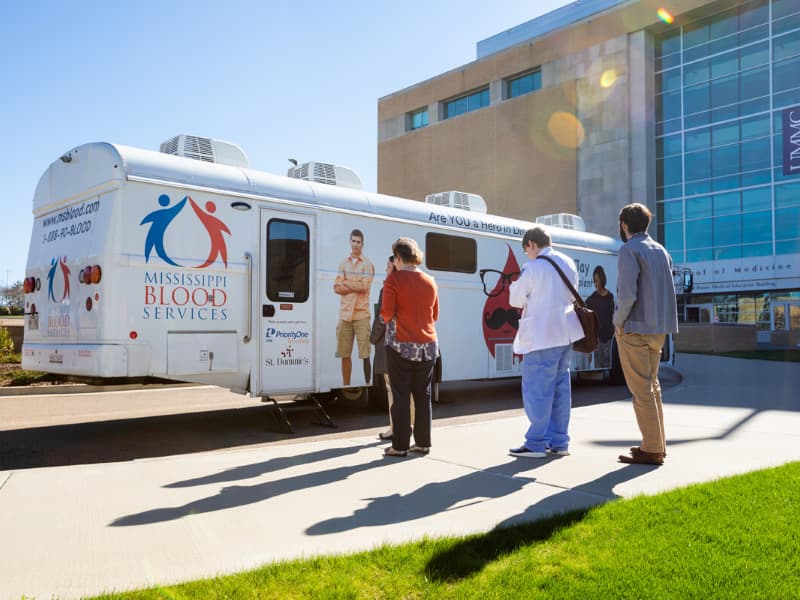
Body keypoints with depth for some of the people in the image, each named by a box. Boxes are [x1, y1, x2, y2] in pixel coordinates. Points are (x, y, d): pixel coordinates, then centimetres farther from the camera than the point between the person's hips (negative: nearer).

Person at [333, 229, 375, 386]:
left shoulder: (367, 264, 1)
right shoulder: (343, 263, 12)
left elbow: (364, 286, -11)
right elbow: (337, 288, 3)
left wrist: (345, 283, -1)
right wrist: (356, 287, -8)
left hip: (361, 314, -4)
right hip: (344, 314, 4)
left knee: (365, 354, -4)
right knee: (345, 354, 7)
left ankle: (368, 385, 3)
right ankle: (345, 385, 16)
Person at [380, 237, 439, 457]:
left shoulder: (394, 279, -8)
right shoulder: (430, 282, 8)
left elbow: (387, 313, -11)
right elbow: (434, 315, 13)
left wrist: (387, 319, 10)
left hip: (401, 345, -4)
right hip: (428, 346, 5)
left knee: (401, 396, 1)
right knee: (423, 395, 11)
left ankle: (400, 445, 4)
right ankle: (423, 443, 16)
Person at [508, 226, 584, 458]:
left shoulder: (533, 267, -12)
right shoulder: (568, 263, 10)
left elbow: (516, 300, -4)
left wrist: (516, 284, 15)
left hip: (542, 336, -8)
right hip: (565, 333, 8)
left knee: (536, 389, -1)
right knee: (560, 387, 11)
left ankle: (536, 443, 2)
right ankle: (558, 442, 16)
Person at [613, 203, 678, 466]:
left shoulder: (629, 250, -11)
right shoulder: (660, 250, 14)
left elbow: (627, 293, -21)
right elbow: (668, 290, 14)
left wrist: (619, 322, -9)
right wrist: (656, 321, 13)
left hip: (635, 329, -8)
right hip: (659, 328, 8)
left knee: (641, 390, -2)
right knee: (652, 385, 18)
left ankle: (652, 450, 2)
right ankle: (657, 443, 24)